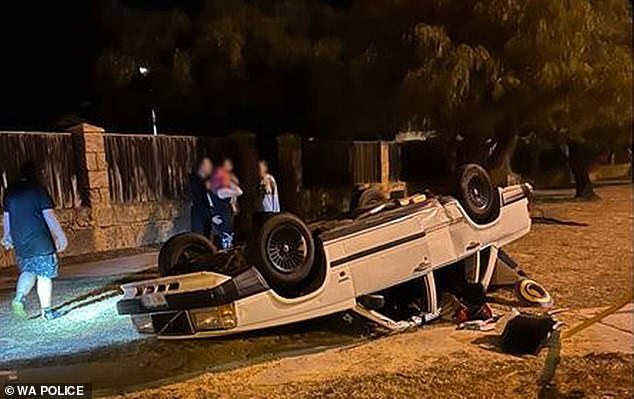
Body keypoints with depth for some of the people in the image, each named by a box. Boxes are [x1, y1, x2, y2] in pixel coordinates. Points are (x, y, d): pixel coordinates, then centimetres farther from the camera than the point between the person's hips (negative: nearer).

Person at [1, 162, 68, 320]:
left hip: (19, 242, 5)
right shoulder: (38, 189, -8)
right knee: (44, 275, 2)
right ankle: (46, 311, 6)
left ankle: (18, 298, -2)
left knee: (28, 272, 21)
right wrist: (60, 235, -8)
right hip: (40, 241, -5)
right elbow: (49, 215, -12)